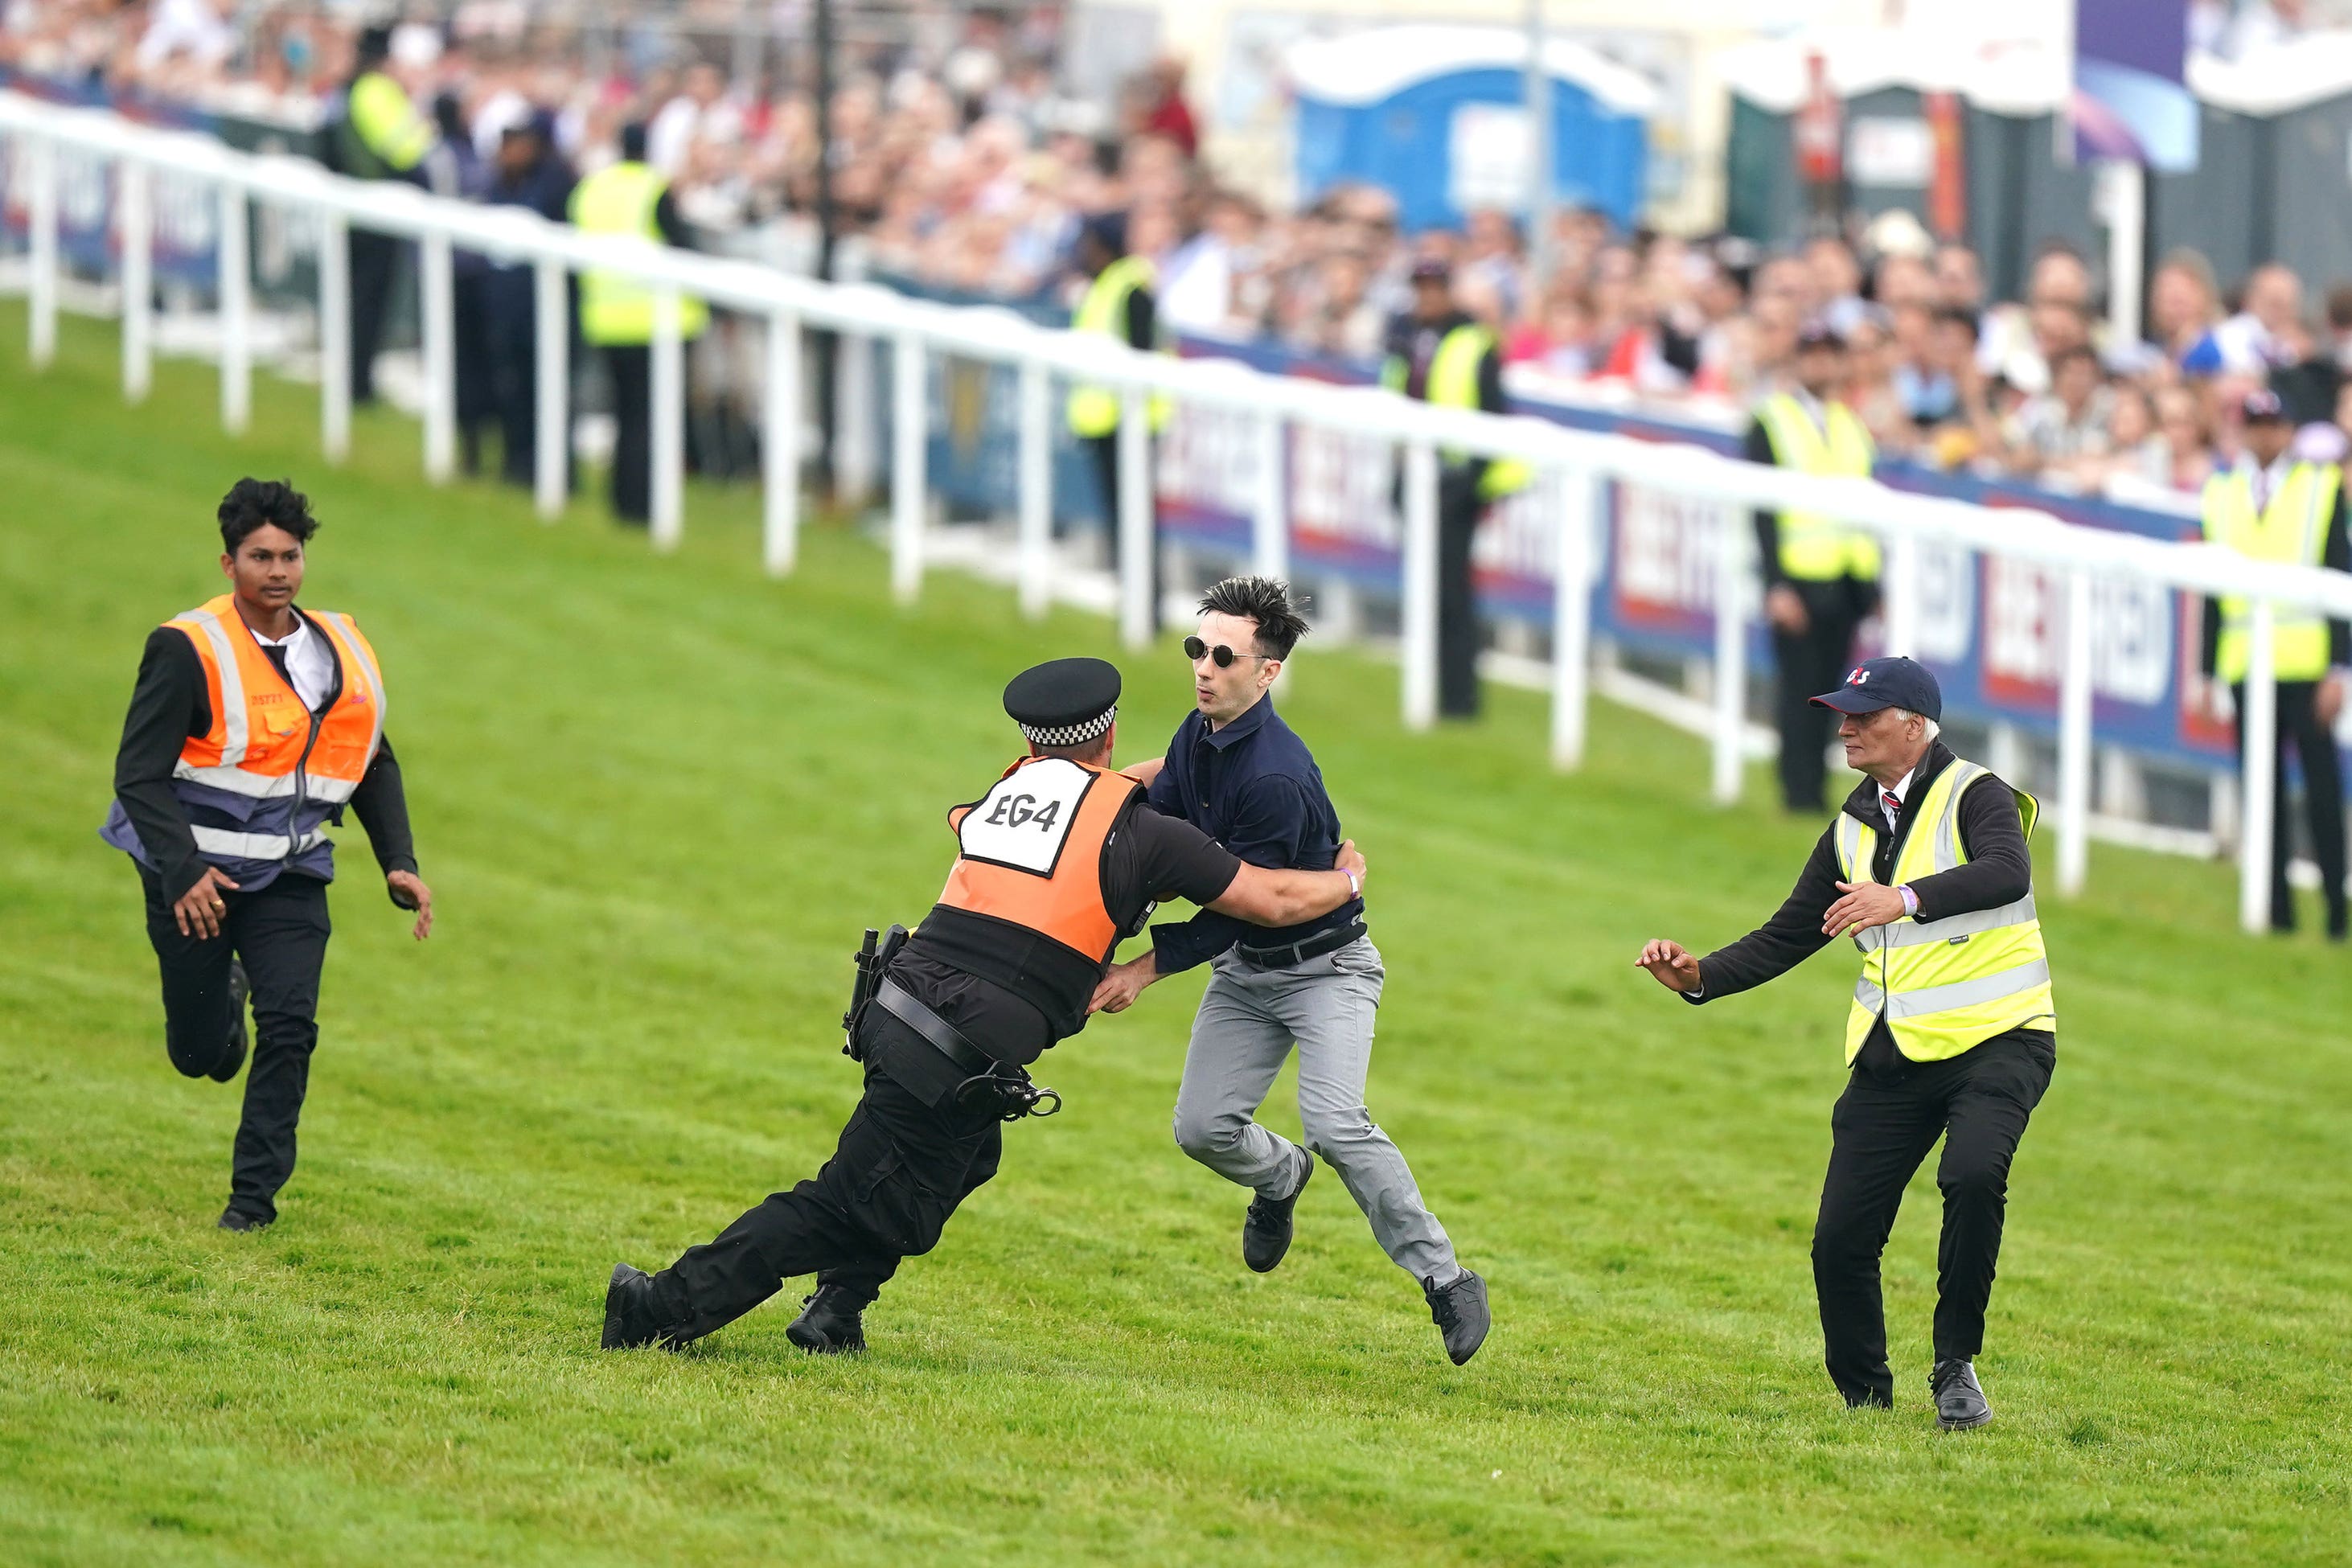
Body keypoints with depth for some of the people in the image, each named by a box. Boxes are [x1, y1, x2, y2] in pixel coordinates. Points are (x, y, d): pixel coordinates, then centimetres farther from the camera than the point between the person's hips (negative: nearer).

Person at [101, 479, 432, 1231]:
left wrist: (399, 864, 4)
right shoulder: (188, 649, -14)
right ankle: (222, 995, 43)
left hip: (290, 878, 3)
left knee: (290, 1027, -12)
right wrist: (183, 872, -28)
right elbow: (140, 774, -16)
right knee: (199, 1051, 6)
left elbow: (374, 766, 16)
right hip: (196, 875, -3)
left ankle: (255, 1191, 0)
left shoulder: (342, 650, 4)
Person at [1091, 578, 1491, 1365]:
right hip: (1245, 971, 7)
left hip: (1325, 967, -7)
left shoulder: (1278, 775, -30)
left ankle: (1446, 1279, -15)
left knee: (1335, 1123, -25)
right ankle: (1281, 1176, 35)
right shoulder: (1198, 736, -3)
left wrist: (1149, 966, -22)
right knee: (1203, 1128, -2)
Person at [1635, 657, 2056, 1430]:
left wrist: (1905, 899, -45)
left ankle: (1956, 1365, -15)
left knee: (1973, 1173, -32)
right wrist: (1699, 977, -2)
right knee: (1841, 1240, -3)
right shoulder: (1853, 828, 13)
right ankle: (1865, 1401, 16)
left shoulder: (1975, 797, -8)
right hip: (1892, 1059, 6)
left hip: (1995, 1044, -6)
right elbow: (1787, 937, 15)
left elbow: (2007, 873, -30)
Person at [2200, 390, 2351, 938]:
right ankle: (2276, 910, 8)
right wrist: (2208, 671, 10)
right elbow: (2212, 588, 15)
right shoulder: (2222, 494, 13)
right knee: (2263, 793, 3)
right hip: (2246, 668, 3)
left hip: (2306, 666, -3)